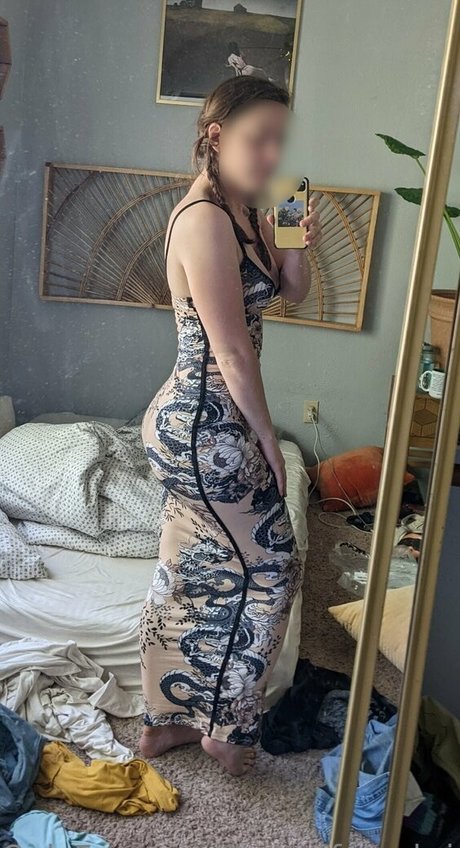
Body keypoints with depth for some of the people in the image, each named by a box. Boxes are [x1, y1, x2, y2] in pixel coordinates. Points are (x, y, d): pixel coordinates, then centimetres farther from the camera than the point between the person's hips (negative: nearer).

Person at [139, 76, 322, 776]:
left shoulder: (249, 215, 10)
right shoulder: (204, 220, -20)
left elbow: (292, 293, 19)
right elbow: (232, 350, -20)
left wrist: (298, 247, -2)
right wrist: (268, 440, -11)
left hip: (194, 423, 10)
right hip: (207, 426, -10)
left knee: (187, 574, 18)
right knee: (270, 567, 4)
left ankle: (167, 720, 35)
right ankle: (227, 729, 23)